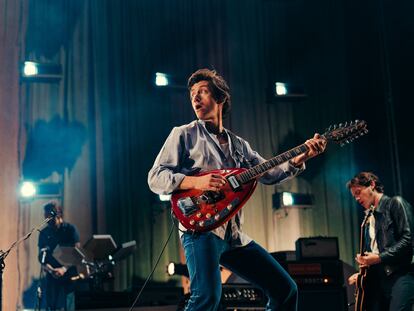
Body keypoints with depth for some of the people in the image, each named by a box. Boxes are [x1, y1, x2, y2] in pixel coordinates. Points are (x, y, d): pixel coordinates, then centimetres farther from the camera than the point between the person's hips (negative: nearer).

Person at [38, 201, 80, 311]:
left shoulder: (70, 229, 0)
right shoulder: (44, 233, 11)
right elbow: (41, 254, 11)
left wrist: (64, 269, -18)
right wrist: (44, 264, -12)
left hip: (68, 274, -4)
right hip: (51, 275, 4)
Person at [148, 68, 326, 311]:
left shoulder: (238, 144, 20)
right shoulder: (184, 134, 4)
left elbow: (269, 174, 16)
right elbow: (155, 178, -3)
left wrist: (302, 157, 0)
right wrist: (196, 182, -19)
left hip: (234, 234, 6)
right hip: (201, 228, -6)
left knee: (286, 289, 8)